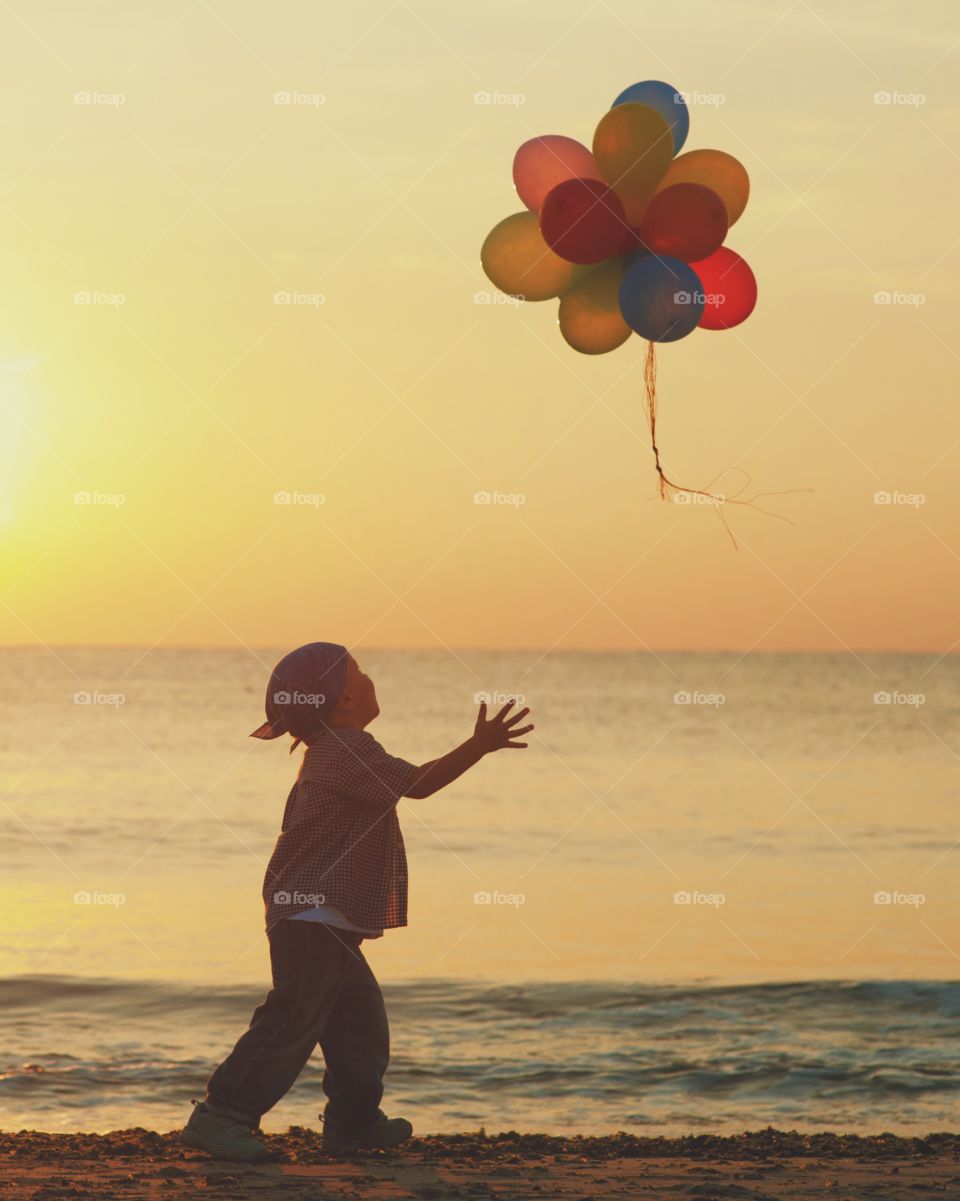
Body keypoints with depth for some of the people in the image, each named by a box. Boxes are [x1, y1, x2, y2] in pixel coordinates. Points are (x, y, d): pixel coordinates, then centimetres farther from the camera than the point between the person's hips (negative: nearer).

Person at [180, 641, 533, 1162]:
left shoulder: (327, 751, 16)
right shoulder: (348, 752, -17)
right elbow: (417, 783, -22)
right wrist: (479, 747, -24)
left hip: (327, 920, 11)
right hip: (314, 919, -11)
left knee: (359, 1013, 16)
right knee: (292, 1020, -11)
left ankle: (354, 1120, 23)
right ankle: (221, 1115, -11)